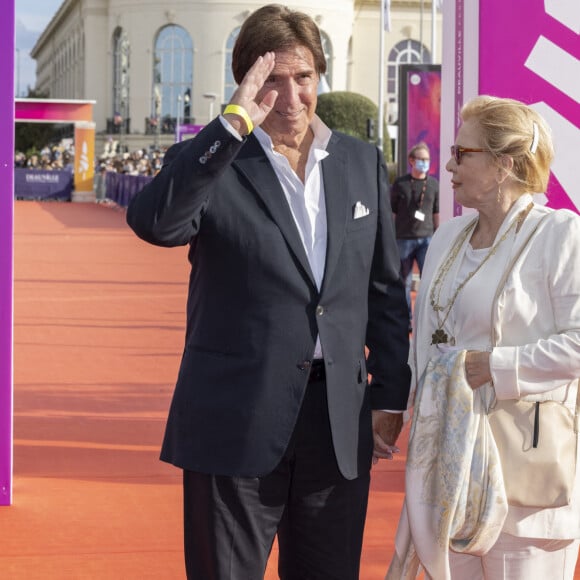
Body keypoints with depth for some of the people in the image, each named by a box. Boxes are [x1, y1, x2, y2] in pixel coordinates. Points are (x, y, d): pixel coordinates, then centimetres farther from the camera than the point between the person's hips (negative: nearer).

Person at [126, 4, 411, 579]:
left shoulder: (363, 163, 9)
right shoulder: (212, 163, -4)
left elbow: (384, 290, 14)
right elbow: (153, 222, -27)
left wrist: (391, 397, 9)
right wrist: (235, 122, -26)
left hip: (339, 423, 4)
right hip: (235, 423, -3)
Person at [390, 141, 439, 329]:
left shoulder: (433, 184, 8)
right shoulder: (400, 184, 2)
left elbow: (436, 213, 15)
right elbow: (391, 212, 6)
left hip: (426, 238, 1)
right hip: (404, 238, -1)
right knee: (404, 282, 6)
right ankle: (406, 320, 17)